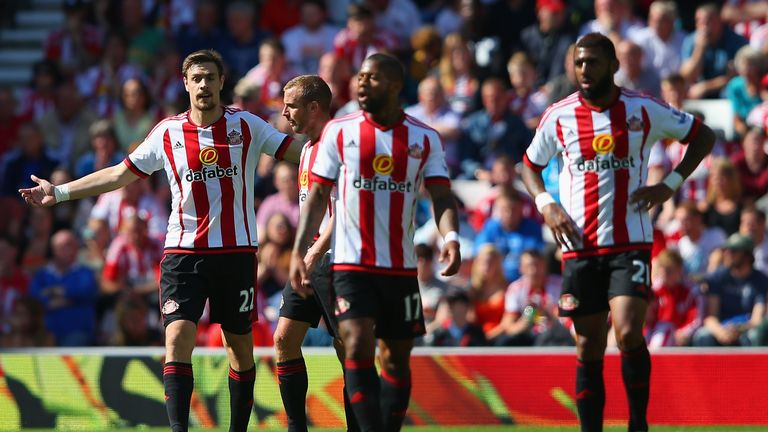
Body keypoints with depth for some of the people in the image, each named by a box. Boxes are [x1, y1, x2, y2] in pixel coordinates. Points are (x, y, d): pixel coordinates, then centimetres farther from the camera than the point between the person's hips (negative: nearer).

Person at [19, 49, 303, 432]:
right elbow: (120, 174, 11)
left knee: (240, 346, 6)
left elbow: (296, 151, 7)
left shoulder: (246, 125, 2)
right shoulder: (167, 132, 5)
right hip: (184, 252, 0)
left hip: (236, 252, 0)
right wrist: (59, 192, 10)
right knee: (177, 336, -16)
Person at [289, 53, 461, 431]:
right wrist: (299, 252, -4)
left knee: (397, 358, 7)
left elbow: (441, 196, -3)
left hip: (402, 268, 2)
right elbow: (317, 196, 4)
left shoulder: (424, 138, 4)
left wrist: (451, 237, -23)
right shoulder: (339, 131, 2)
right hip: (351, 264, -2)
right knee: (358, 347, -17)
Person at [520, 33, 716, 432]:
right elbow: (530, 165, 19)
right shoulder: (559, 116, 4)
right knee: (588, 349, 4)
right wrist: (545, 204, -1)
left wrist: (670, 184, 0)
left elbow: (703, 137, 11)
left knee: (628, 333, -19)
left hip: (631, 244, -2)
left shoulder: (644, 110, 0)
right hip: (580, 246, 2)